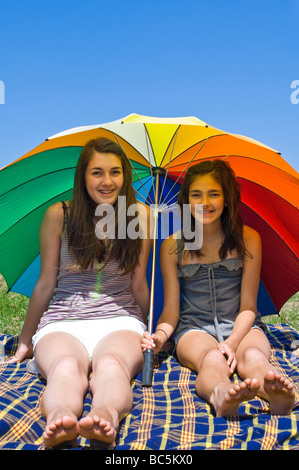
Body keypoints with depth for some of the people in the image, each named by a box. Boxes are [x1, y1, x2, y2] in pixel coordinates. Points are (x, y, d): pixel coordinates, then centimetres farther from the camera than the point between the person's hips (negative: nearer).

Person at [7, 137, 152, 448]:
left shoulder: (139, 216, 5)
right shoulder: (58, 215, 2)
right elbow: (45, 284, 9)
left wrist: (150, 334, 19)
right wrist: (25, 341, 16)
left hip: (120, 319, 1)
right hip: (62, 321, 0)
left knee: (111, 364, -36)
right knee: (66, 367, -36)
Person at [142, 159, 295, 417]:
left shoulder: (248, 239, 1)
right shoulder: (172, 247, 2)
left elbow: (248, 307, -1)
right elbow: (171, 310, 3)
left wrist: (232, 342, -19)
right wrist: (160, 336, -19)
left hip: (242, 326, 1)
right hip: (194, 328, -1)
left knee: (253, 356, -34)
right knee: (212, 359, -36)